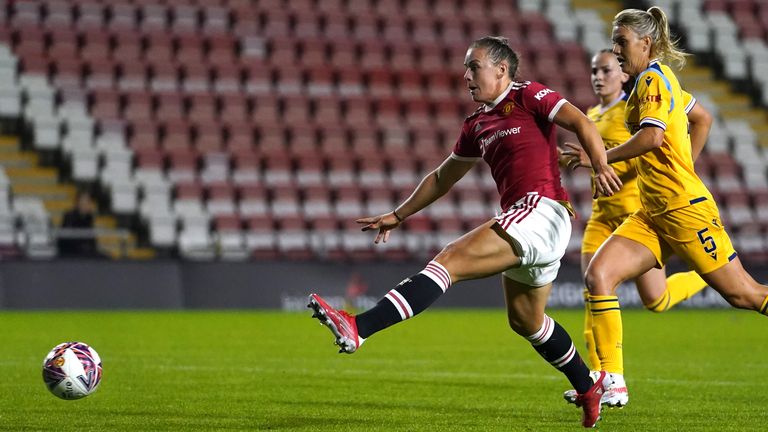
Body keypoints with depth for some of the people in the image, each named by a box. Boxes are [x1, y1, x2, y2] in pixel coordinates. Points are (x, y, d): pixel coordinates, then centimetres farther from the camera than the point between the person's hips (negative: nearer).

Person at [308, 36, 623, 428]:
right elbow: (443, 178, 31)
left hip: (541, 211, -10)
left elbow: (581, 123, -12)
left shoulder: (528, 96, -1)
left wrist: (600, 166, -28)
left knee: (448, 261, -21)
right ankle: (589, 386, 39)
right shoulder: (477, 124, 21)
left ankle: (358, 328, -34)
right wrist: (398, 215, 31)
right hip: (522, 223, 10)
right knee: (525, 321, 21)